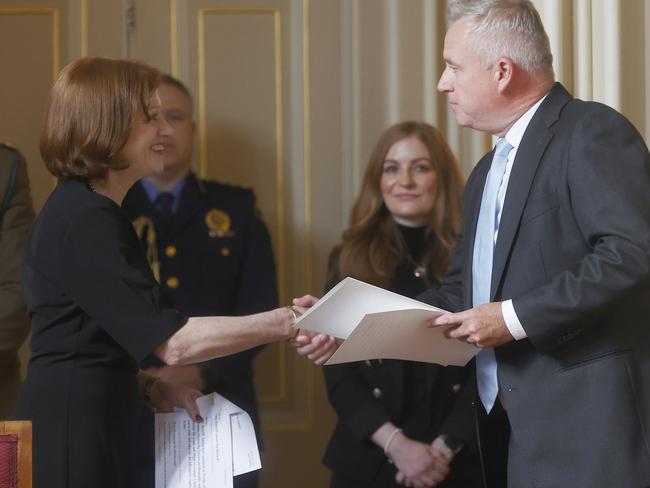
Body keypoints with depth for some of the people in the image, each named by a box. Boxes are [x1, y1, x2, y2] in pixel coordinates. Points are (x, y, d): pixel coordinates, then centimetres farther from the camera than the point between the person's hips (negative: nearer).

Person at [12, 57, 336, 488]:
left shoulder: (87, 213, 16)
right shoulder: (82, 224, -17)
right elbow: (172, 341, -23)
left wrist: (149, 386, 8)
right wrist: (287, 322, -20)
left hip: (96, 431, 10)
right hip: (70, 440, -10)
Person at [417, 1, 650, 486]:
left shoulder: (593, 133, -9)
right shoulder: (487, 173, 22)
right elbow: (465, 290, 21)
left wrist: (517, 317, -19)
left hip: (589, 423, -9)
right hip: (511, 424, 9)